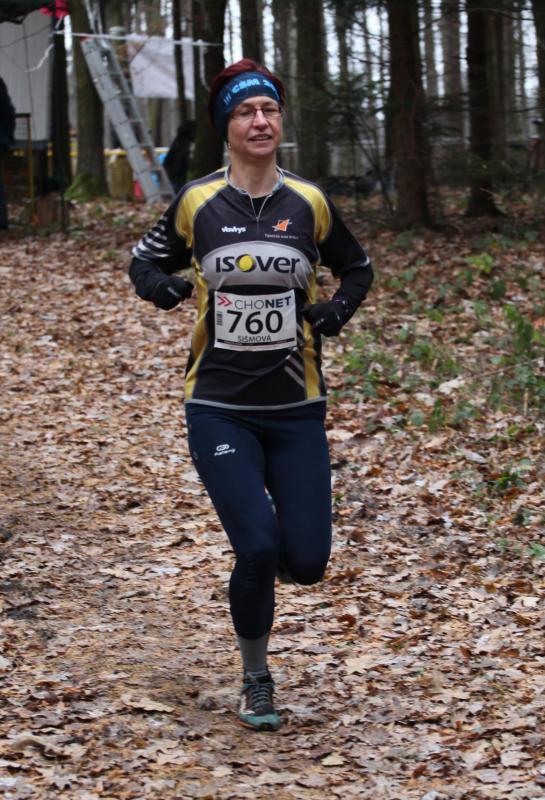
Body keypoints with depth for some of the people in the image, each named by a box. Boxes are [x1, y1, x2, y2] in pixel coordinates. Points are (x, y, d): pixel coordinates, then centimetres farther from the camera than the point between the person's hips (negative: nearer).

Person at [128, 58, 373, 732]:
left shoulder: (309, 203, 2)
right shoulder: (197, 202, -1)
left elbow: (357, 268, 17)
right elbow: (146, 261, 12)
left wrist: (337, 310, -3)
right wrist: (161, 287, -11)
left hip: (296, 408, 2)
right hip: (220, 409, -1)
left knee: (305, 562, -5)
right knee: (257, 548, -13)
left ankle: (268, 556, 34)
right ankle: (255, 680, 12)